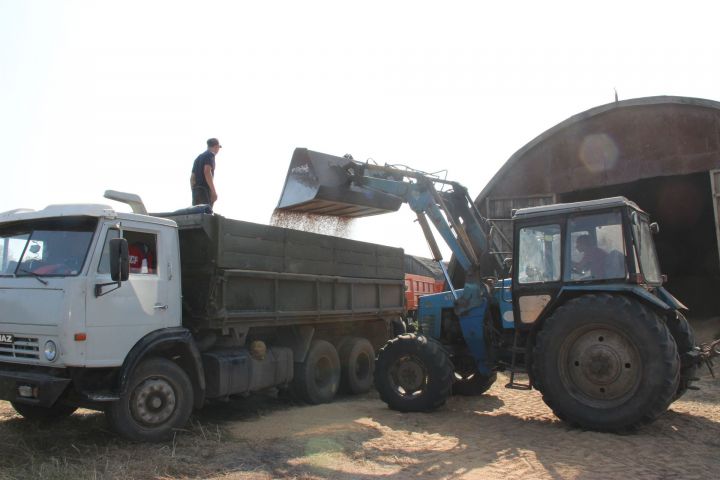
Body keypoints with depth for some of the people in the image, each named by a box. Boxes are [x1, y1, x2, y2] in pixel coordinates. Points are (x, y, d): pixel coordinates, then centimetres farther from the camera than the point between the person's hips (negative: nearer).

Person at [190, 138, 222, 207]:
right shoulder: (210, 155, -2)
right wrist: (214, 191, -19)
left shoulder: (199, 157, 23)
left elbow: (192, 177, 22)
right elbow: (207, 172, -17)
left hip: (196, 190, 8)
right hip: (205, 190, -8)